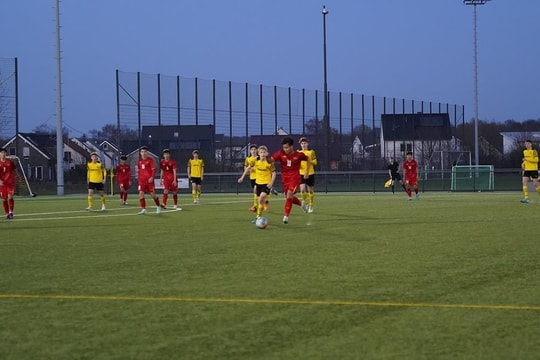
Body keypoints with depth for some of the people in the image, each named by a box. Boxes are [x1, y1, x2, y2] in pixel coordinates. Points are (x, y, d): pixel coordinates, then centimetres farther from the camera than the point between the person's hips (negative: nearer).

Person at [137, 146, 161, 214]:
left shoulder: (150, 160, -4)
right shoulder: (139, 161, 12)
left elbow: (153, 169, -10)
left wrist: (152, 177, -23)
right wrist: (139, 179, 18)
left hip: (149, 180, -4)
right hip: (142, 180, 4)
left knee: (153, 194, 1)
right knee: (141, 193, -10)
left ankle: (158, 207, 24)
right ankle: (143, 209, -7)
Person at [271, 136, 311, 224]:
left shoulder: (299, 155, -9)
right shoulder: (281, 153, -8)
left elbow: (308, 160, 8)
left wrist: (307, 173, 7)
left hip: (295, 178, -4)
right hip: (285, 179, 4)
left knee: (289, 195, -21)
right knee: (289, 197, 12)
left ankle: (286, 216, -15)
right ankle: (301, 204, 44)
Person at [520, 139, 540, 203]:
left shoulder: (534, 151, -8)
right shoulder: (524, 152, 12)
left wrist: (527, 159, -22)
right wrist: (523, 164, 7)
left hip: (533, 170, -5)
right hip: (526, 170, 6)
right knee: (525, 182, -11)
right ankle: (526, 198, -15)